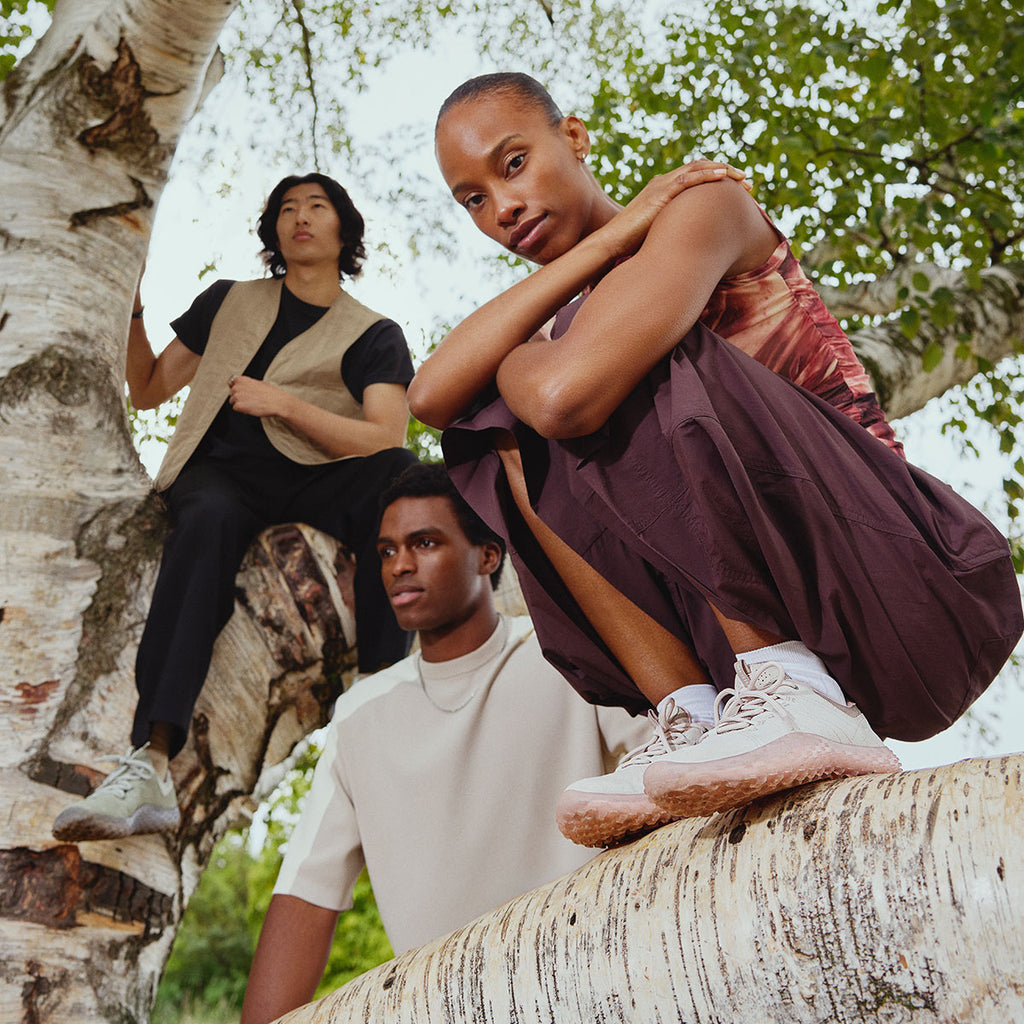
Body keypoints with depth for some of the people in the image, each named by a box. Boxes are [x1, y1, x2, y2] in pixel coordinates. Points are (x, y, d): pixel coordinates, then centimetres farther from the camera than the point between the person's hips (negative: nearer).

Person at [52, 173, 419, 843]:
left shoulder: (375, 335, 16)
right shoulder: (228, 303, 24)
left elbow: (386, 440, -1)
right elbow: (148, 391, 26)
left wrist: (282, 403, -8)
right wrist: (133, 311, 12)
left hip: (317, 482, 0)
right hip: (224, 471, 1)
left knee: (403, 477, -35)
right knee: (206, 521, -39)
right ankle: (150, 768, -54)